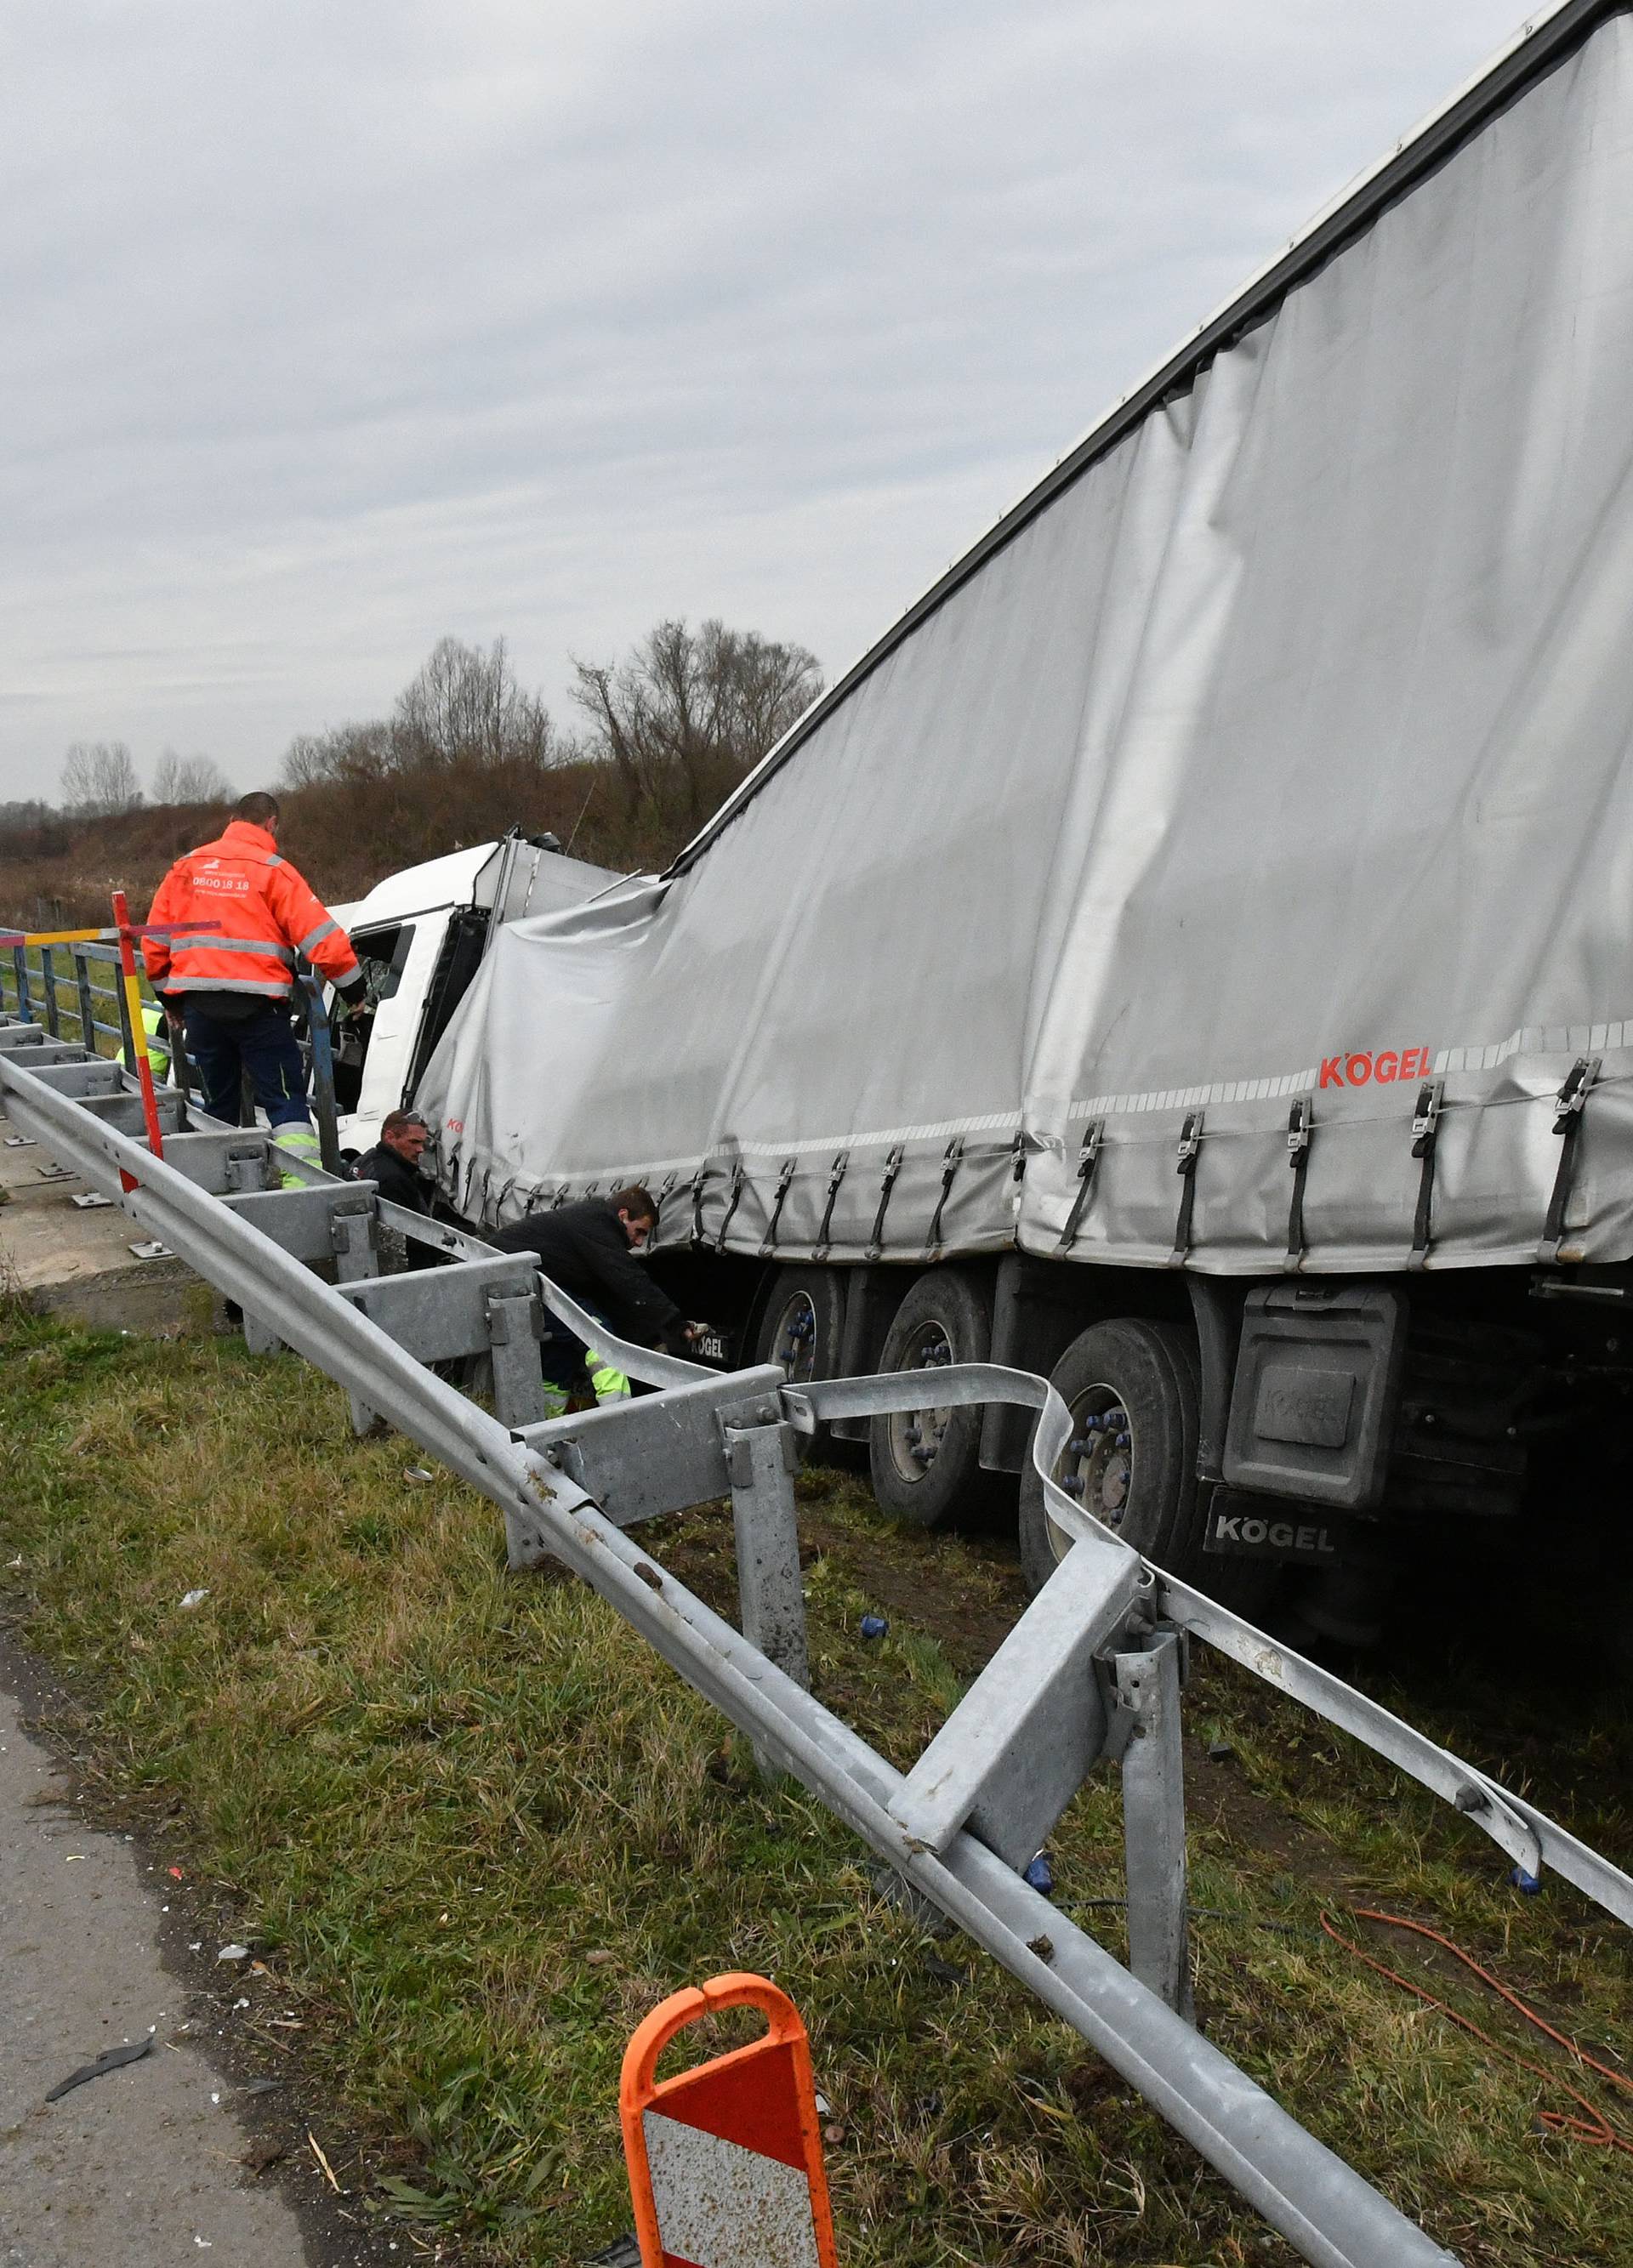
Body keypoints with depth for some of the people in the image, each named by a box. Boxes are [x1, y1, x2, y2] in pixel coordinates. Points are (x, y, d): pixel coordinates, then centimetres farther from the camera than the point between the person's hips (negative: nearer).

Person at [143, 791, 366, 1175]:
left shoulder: (185, 867, 12)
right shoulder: (272, 870, -4)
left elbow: (154, 942, 15)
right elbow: (321, 935, -9)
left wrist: (169, 997, 24)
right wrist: (352, 987, 1)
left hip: (198, 1006, 5)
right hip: (256, 1006, -5)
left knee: (217, 1104, 16)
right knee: (285, 1099, -3)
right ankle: (301, 1175, -14)